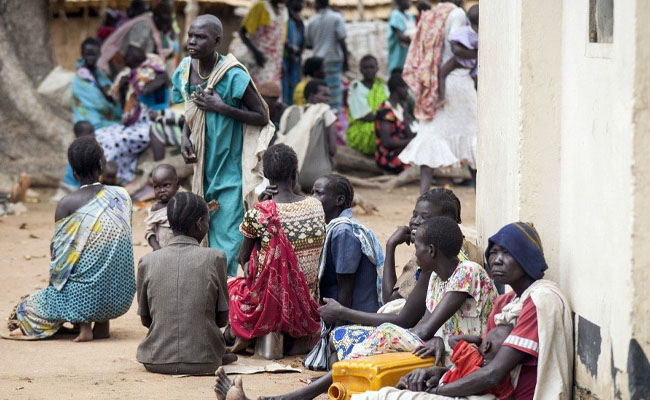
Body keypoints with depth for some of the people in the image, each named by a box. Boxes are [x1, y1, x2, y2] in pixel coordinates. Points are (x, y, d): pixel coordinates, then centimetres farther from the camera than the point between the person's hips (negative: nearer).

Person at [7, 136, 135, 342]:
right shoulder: (122, 196, 1)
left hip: (86, 296, -4)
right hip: (121, 296, 4)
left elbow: (59, 253, -4)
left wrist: (55, 279, 17)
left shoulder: (66, 205, -11)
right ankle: (102, 323, 13)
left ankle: (83, 324, -1)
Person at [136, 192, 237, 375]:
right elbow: (222, 319, 0)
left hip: (157, 361, 1)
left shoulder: (148, 262, -2)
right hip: (203, 363, -1)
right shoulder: (215, 258, -7)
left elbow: (145, 319, 7)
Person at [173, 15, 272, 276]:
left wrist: (223, 108, -23)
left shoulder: (233, 76, -19)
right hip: (205, 164, 6)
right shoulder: (186, 70, 0)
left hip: (232, 165, -6)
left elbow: (262, 118, -14)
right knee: (208, 229, 11)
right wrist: (185, 137, -2)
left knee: (227, 232, -6)